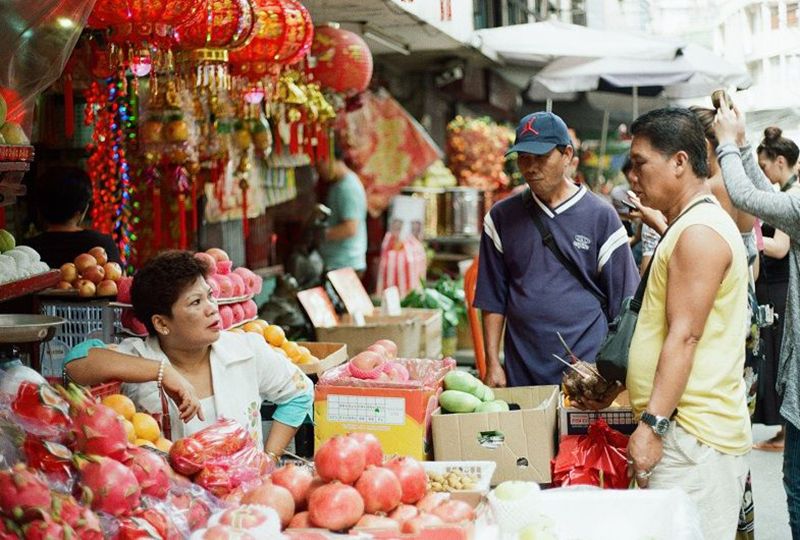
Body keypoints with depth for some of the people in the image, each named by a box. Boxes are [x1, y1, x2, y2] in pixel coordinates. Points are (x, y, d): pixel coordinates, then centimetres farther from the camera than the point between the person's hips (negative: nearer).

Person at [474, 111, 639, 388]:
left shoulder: (601, 216, 2)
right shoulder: (502, 217, 8)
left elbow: (623, 304, 3)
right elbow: (492, 299, 9)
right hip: (521, 372, 2)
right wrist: (492, 363, 3)